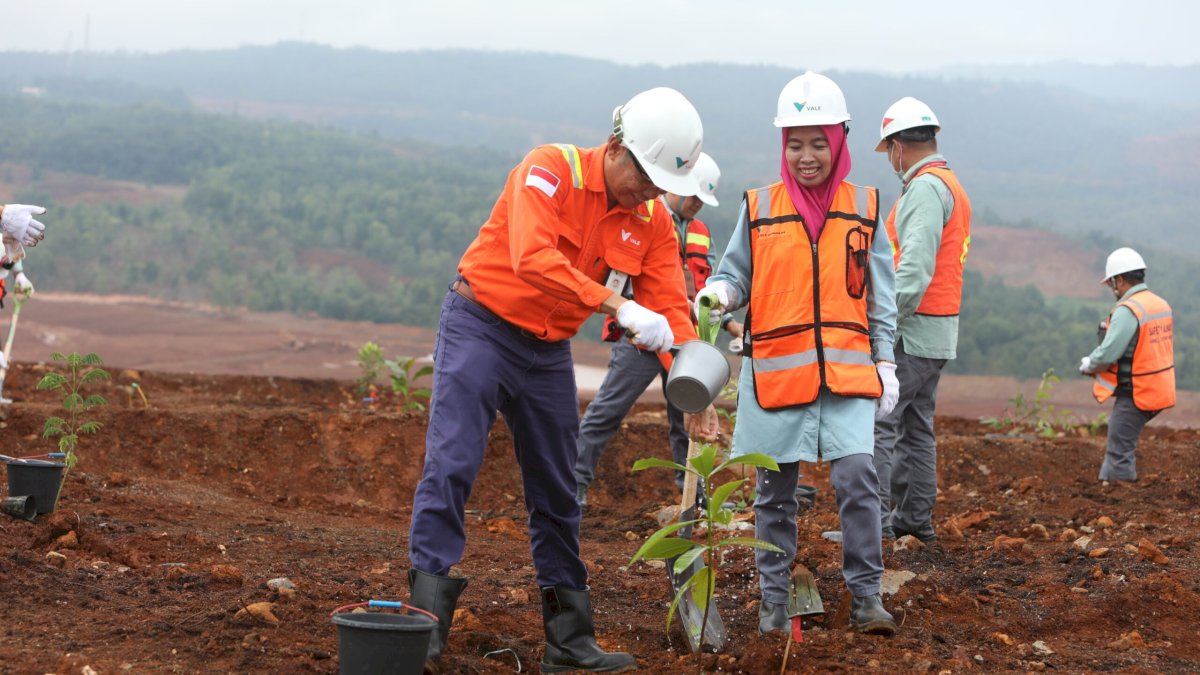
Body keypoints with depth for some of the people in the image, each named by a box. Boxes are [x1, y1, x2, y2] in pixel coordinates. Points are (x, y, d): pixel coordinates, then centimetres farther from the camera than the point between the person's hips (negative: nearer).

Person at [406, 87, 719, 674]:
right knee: (451, 466, -14)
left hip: (548, 352, 6)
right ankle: (426, 624, -12)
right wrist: (619, 305, -38)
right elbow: (533, 258, -33)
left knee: (557, 493, 9)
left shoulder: (653, 223, 0)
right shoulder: (551, 170, -18)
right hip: (480, 326, -6)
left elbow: (670, 310, -4)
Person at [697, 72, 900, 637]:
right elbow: (736, 275, 8)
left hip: (847, 370, 0)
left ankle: (866, 596, 0)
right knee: (775, 492, 6)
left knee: (858, 477, -12)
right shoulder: (759, 209, 4)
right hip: (776, 370, 0)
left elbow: (880, 296, 10)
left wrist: (885, 363, 6)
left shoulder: (863, 209, 7)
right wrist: (716, 295, -14)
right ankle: (774, 601, 18)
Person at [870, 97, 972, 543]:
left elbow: (915, 268, -24)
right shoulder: (952, 187, 18)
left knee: (878, 422, -9)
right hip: (939, 333, 10)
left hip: (912, 332, -10)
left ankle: (875, 519, -11)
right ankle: (915, 518, 19)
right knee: (916, 427, 14)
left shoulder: (925, 187, -15)